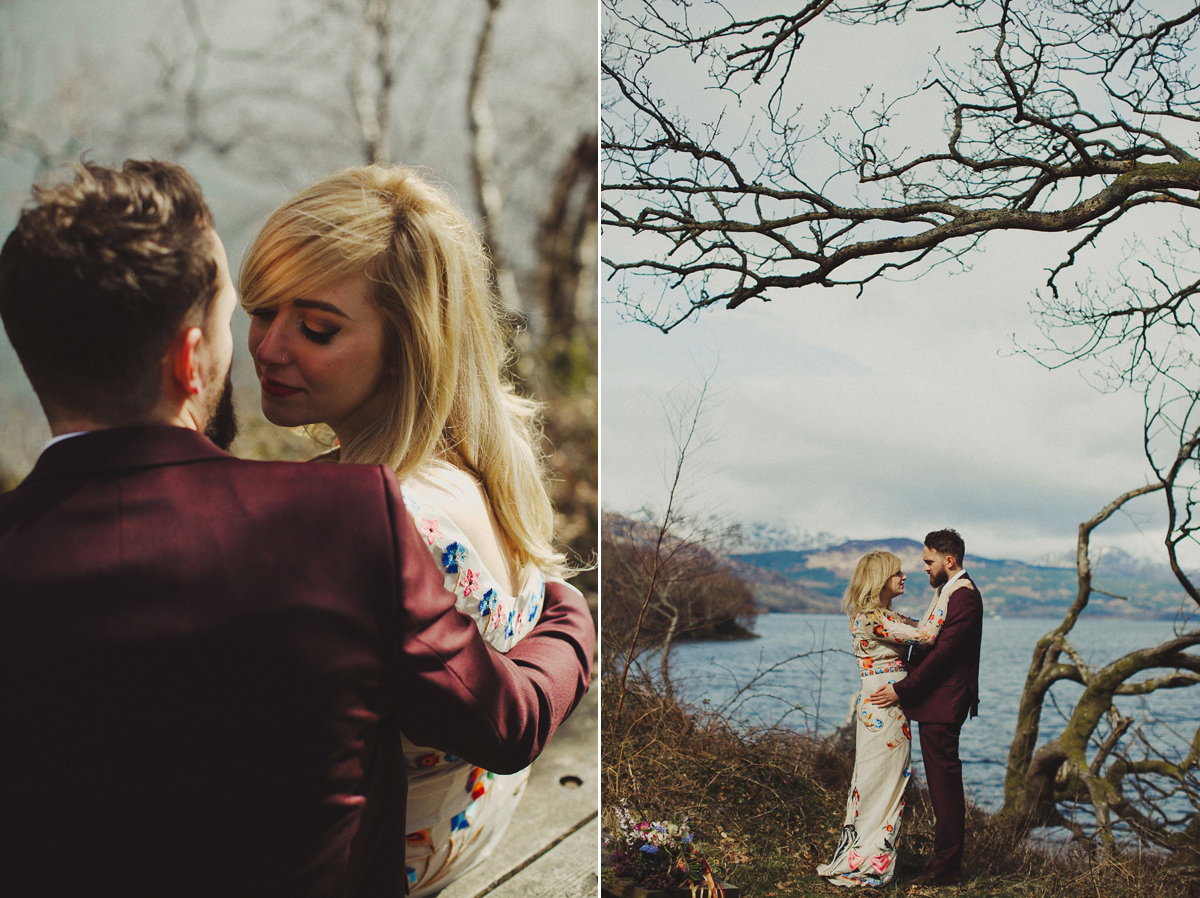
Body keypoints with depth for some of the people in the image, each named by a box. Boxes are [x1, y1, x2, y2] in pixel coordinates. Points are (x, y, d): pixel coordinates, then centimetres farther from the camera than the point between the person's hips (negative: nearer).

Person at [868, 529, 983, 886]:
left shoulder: (964, 596, -16)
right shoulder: (946, 591, 16)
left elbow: (943, 652, -21)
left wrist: (901, 689, -19)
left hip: (943, 705, -10)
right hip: (934, 701, 10)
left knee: (945, 782, -4)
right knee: (942, 782, 14)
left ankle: (947, 866, 3)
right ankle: (944, 858, 21)